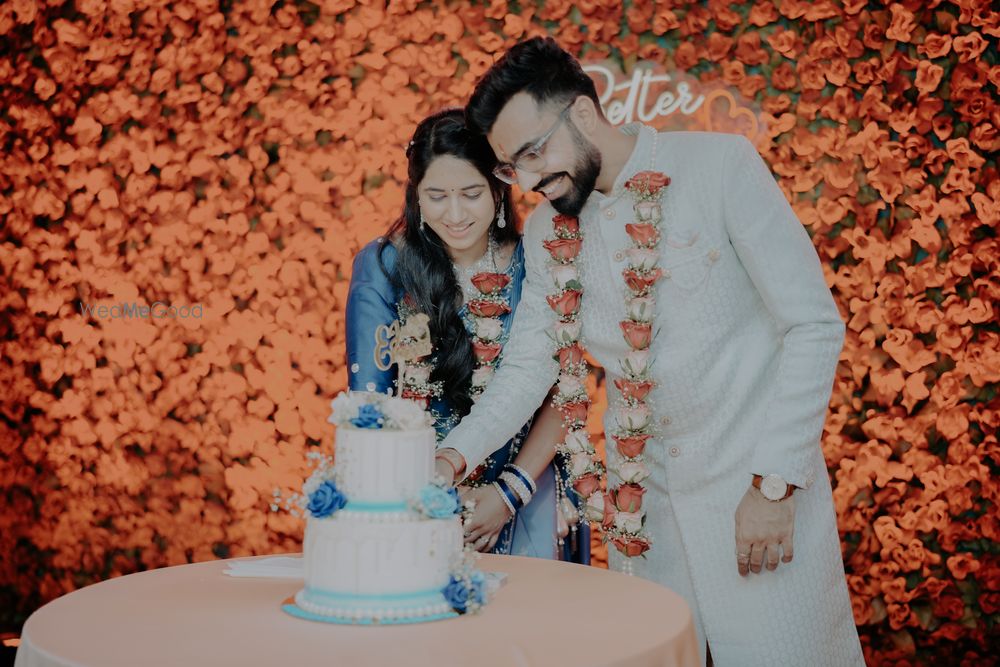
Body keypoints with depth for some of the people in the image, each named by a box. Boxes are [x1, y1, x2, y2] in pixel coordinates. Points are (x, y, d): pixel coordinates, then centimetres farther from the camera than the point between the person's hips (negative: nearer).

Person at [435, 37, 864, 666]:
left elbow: (815, 324, -12)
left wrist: (776, 483, -15)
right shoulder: (546, 229, 5)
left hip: (758, 484, -4)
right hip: (644, 497, 4)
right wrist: (455, 455, -10)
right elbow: (528, 366, 7)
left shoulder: (720, 165, -11)